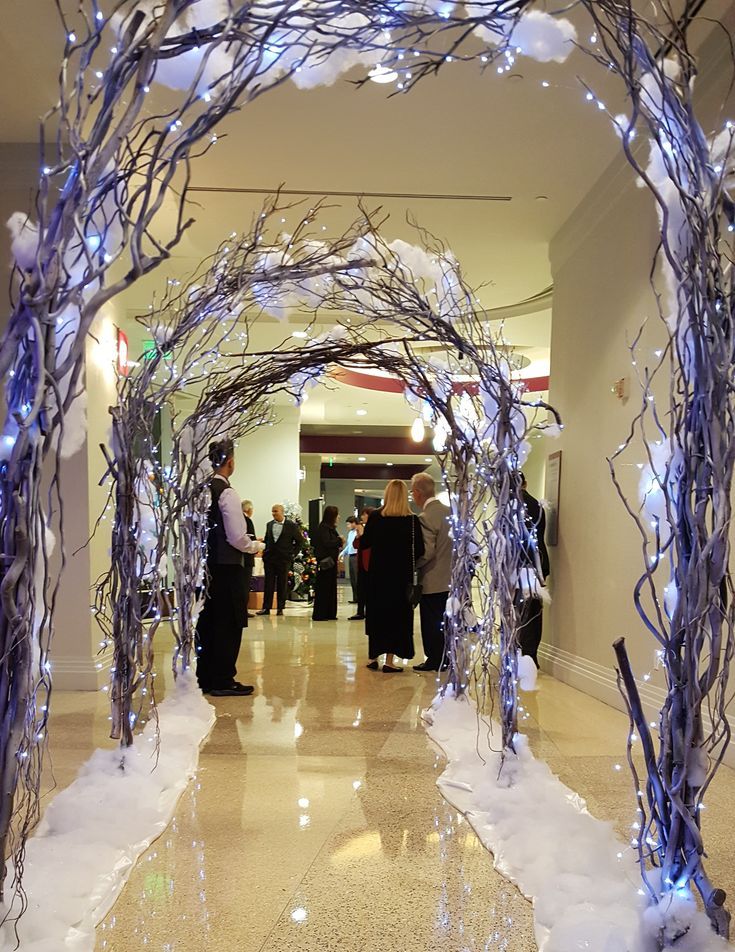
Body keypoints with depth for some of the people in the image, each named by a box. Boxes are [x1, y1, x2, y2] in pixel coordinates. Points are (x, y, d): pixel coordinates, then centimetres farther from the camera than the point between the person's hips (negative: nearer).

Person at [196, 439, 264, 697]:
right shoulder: (226, 492, -15)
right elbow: (237, 538, -17)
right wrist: (257, 546, 2)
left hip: (205, 564, 7)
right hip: (227, 567, -7)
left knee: (206, 623, 13)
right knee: (228, 625, 2)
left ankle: (204, 678, 21)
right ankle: (222, 681, 8)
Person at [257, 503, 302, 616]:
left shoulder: (292, 526, -3)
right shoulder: (269, 524, 10)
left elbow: (298, 542, 3)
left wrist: (292, 554, -2)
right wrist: (265, 553, 9)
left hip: (284, 559, -3)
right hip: (269, 558, 3)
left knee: (282, 585, 2)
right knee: (268, 584, 3)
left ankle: (280, 608, 9)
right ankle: (266, 608, 5)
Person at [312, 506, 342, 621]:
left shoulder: (330, 527, 16)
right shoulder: (323, 527, -13)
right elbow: (326, 543, -21)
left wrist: (338, 542, 0)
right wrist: (339, 540, -10)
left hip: (330, 561, 10)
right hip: (325, 561, -10)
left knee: (331, 588, 12)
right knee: (323, 589, -5)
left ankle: (329, 614, 18)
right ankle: (319, 615, -1)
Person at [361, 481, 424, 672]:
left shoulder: (375, 517, -8)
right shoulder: (412, 520, -10)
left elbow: (364, 544, -1)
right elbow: (419, 550, -9)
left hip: (378, 574, 1)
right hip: (401, 576, -1)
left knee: (376, 613, 15)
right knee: (397, 615, 7)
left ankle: (374, 657, 21)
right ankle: (389, 661, 6)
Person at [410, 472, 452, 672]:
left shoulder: (425, 518, -20)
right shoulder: (448, 511, 4)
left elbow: (427, 552, -23)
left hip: (431, 580, -8)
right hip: (448, 577, 8)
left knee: (431, 623, 3)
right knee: (443, 621, 16)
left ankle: (434, 659, 11)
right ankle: (444, 659, 23)